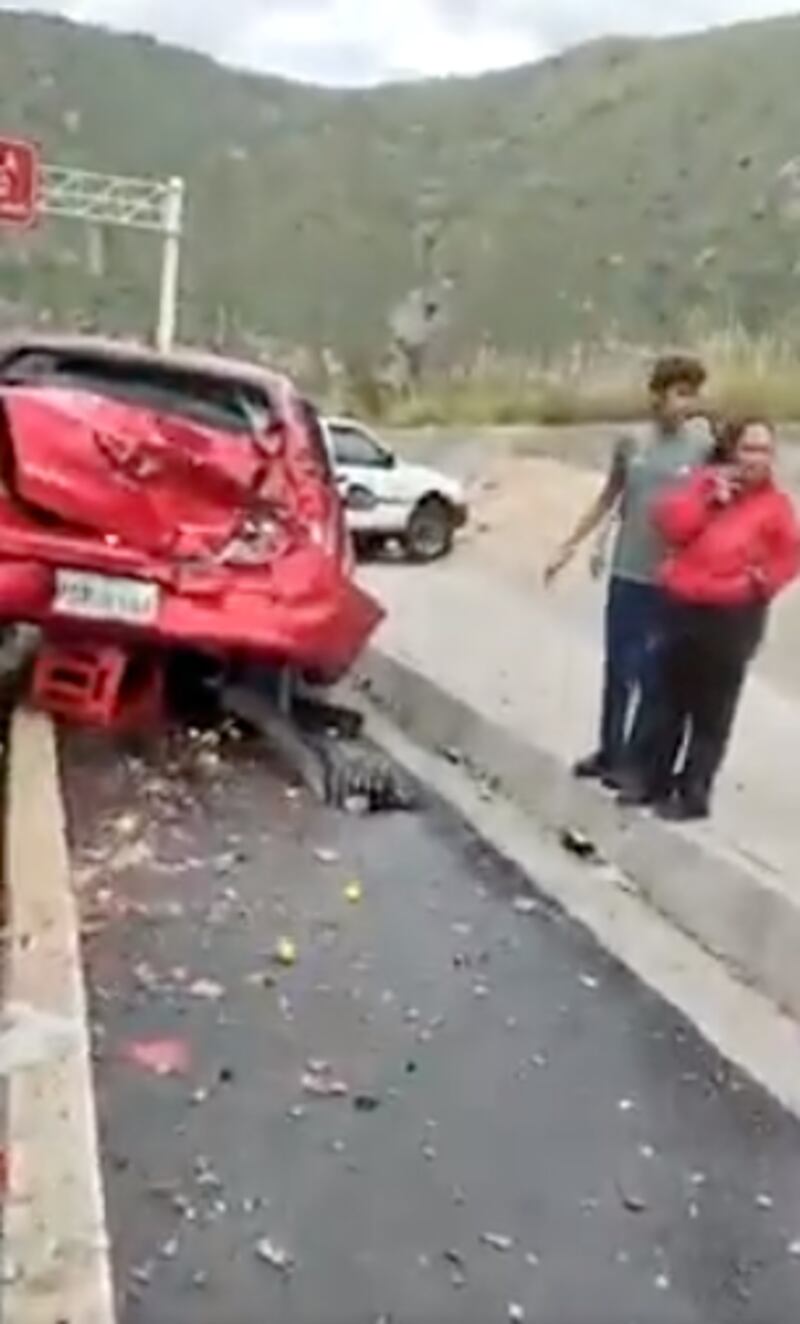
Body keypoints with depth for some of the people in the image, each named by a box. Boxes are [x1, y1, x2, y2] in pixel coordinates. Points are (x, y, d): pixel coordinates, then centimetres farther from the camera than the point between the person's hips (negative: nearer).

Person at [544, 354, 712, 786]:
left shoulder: (704, 447, -8)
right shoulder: (632, 441, 0)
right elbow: (607, 500, 11)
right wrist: (567, 548, 12)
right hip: (627, 574, 3)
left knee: (653, 678, 6)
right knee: (617, 671, 13)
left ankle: (633, 761, 20)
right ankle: (608, 753, 28)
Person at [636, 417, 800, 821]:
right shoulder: (706, 481, 6)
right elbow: (670, 524, -5)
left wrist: (758, 582, -11)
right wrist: (706, 498, -15)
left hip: (731, 618, -4)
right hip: (682, 608, 5)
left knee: (712, 711, -1)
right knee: (670, 702, 14)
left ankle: (693, 794, 8)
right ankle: (655, 781, 26)